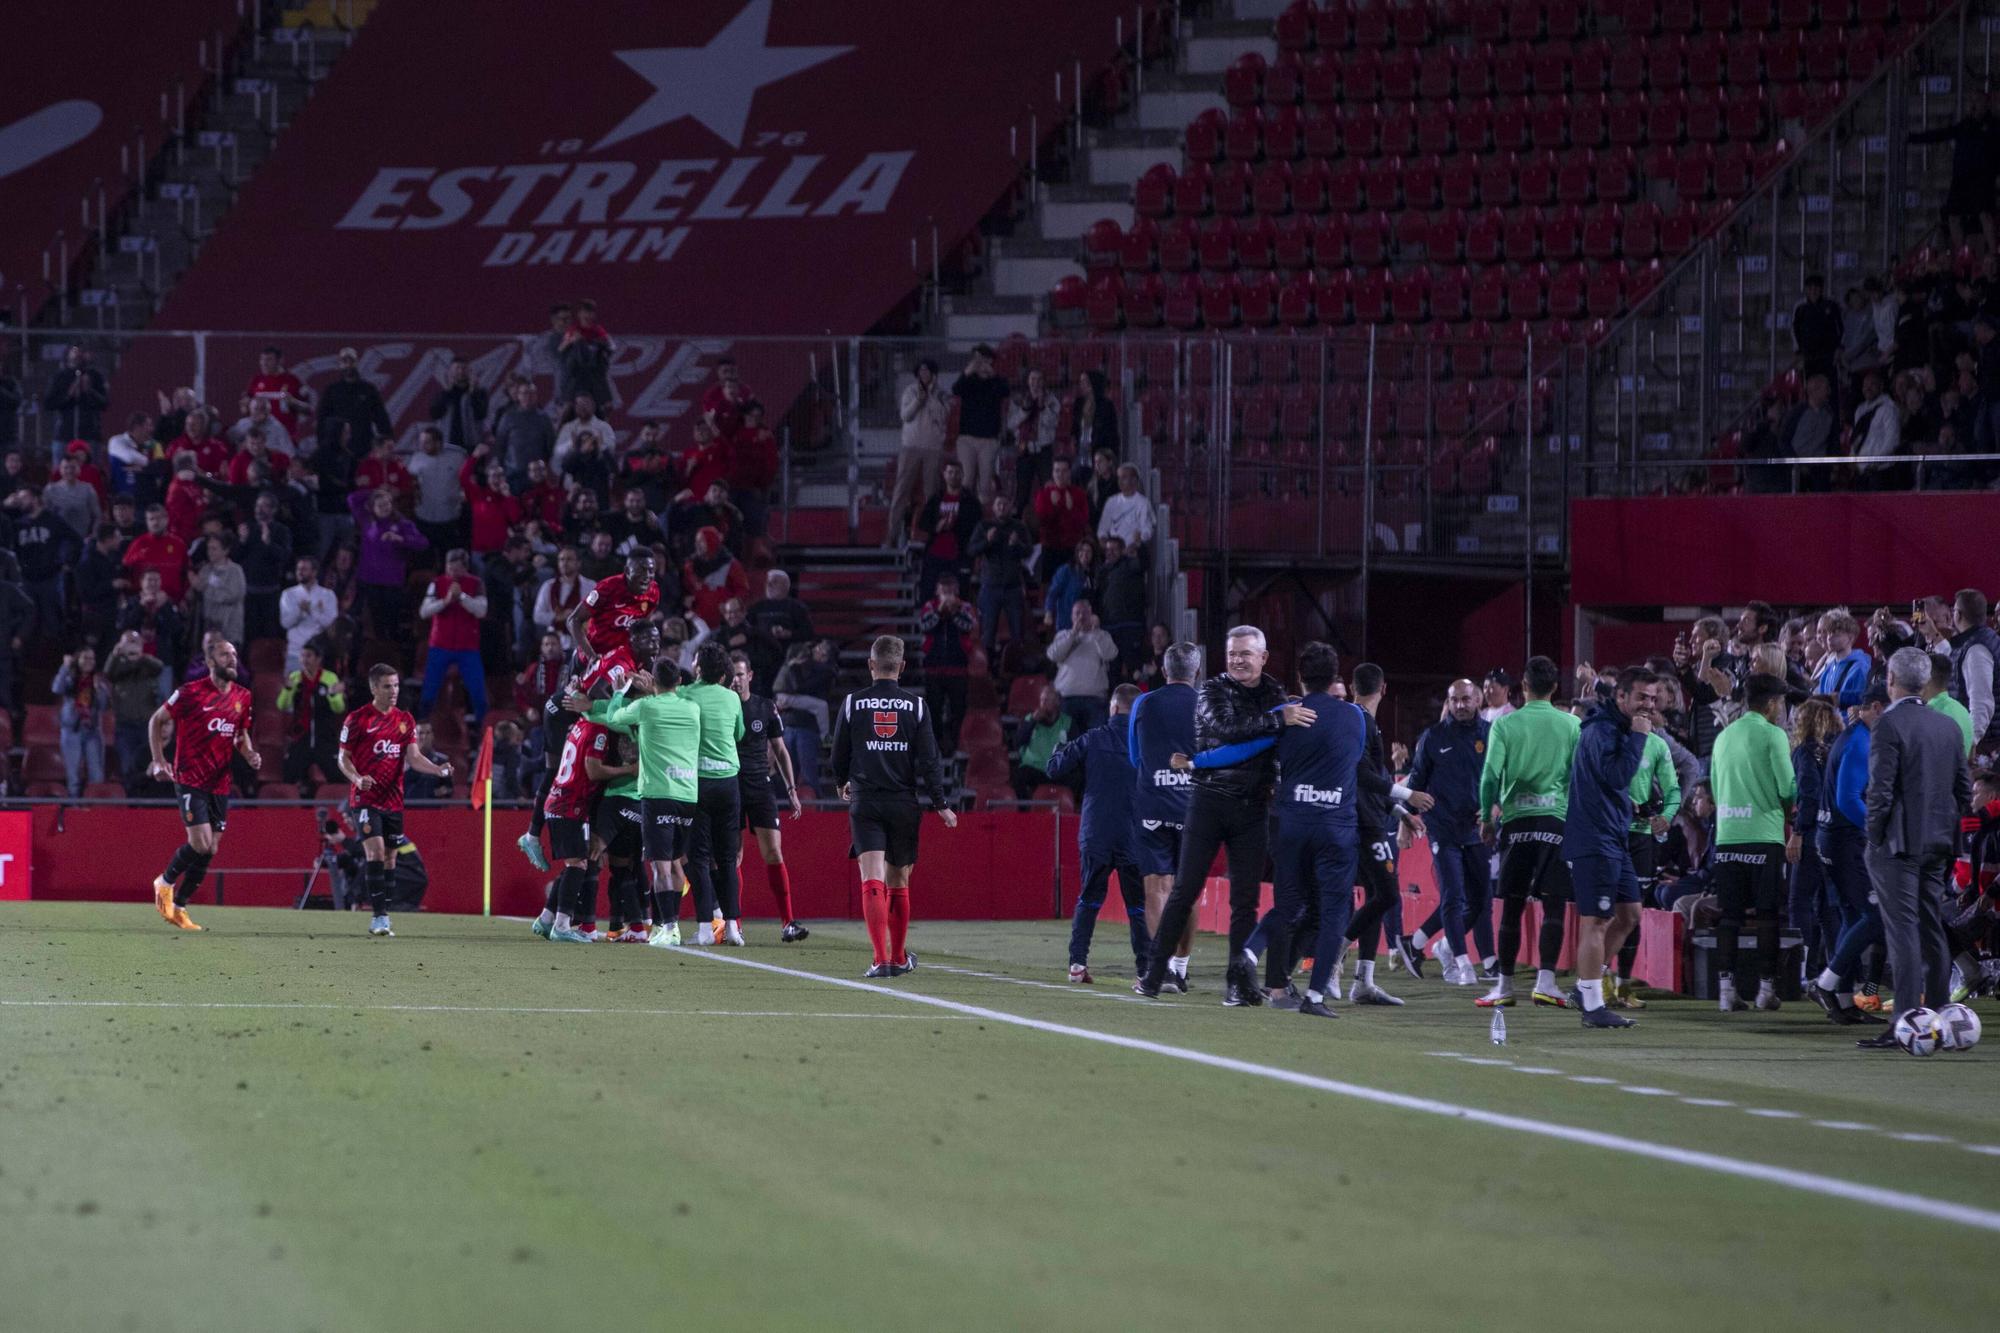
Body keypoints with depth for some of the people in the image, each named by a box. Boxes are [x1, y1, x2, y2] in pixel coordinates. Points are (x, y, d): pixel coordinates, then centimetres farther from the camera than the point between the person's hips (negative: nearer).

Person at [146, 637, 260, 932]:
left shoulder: (242, 697, 8)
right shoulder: (191, 693, -9)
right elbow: (157, 721, 1)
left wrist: (250, 754, 1)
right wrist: (159, 761, -7)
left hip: (219, 783, 6)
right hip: (190, 781, -6)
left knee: (210, 851, 5)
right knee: (201, 844, -16)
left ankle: (178, 907, 19)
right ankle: (165, 882, 11)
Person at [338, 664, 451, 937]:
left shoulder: (405, 720, 8)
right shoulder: (357, 719, -4)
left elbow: (414, 757, 3)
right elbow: (343, 757, -1)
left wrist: (438, 769, -16)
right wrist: (357, 778, -20)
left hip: (393, 800, 5)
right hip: (366, 799, -5)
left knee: (390, 857, 7)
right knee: (375, 851, -17)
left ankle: (379, 919, 14)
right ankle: (380, 917, -18)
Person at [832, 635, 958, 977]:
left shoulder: (853, 703, 0)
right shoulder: (915, 705, 0)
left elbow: (839, 755, 8)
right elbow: (929, 759, -2)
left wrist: (842, 784, 29)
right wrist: (941, 804, 4)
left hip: (865, 804, -2)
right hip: (904, 804, 2)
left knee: (872, 882, -9)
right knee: (898, 884, 16)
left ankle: (881, 958, -22)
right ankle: (899, 957, 27)